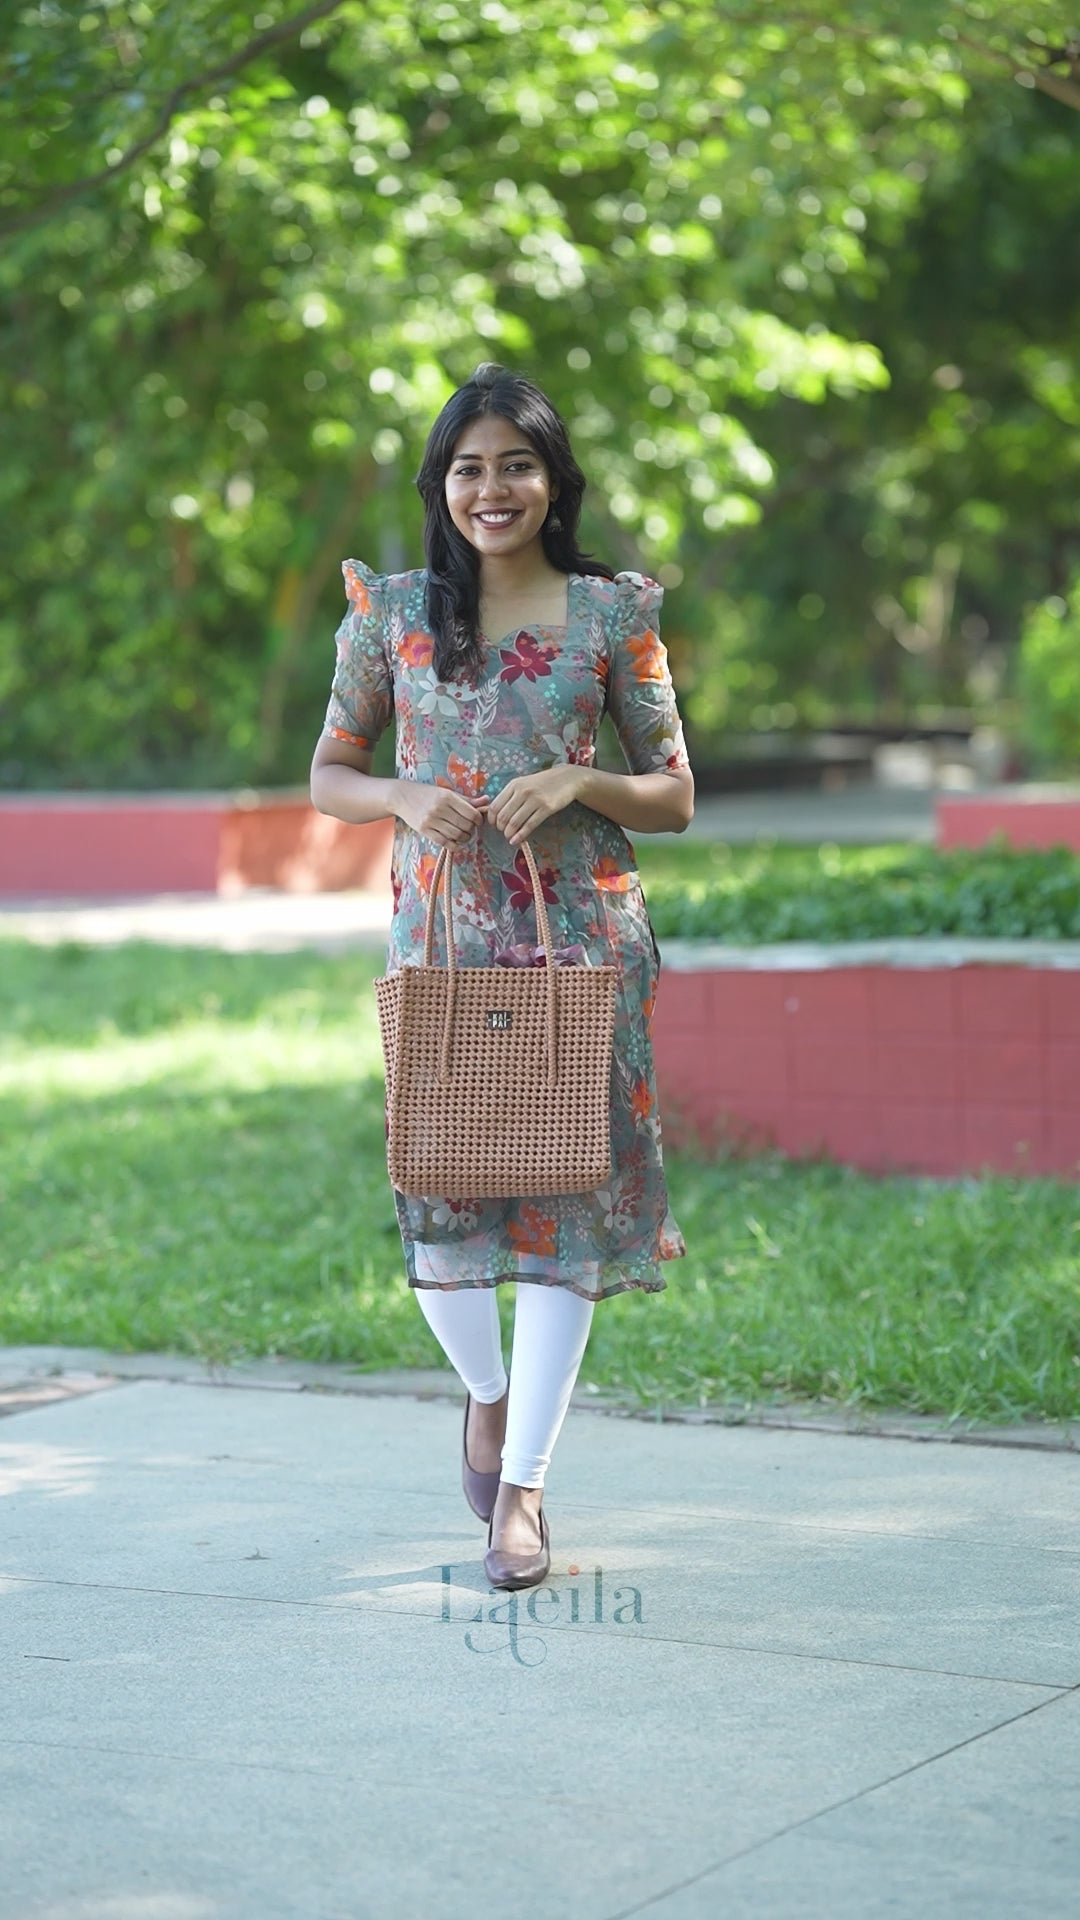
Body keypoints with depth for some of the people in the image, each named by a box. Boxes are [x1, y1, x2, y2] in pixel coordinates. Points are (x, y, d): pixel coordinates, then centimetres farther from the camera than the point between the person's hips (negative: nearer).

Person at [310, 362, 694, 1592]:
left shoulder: (611, 615, 2)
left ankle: (521, 1485, 6)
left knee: (566, 1187, -3)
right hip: (438, 932, 1)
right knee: (436, 1180, 1)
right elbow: (329, 774, 11)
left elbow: (674, 796, 5)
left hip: (582, 935, -1)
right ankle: (487, 1391, 32)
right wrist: (406, 798, -10)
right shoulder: (390, 612, 5)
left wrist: (580, 783, -14)